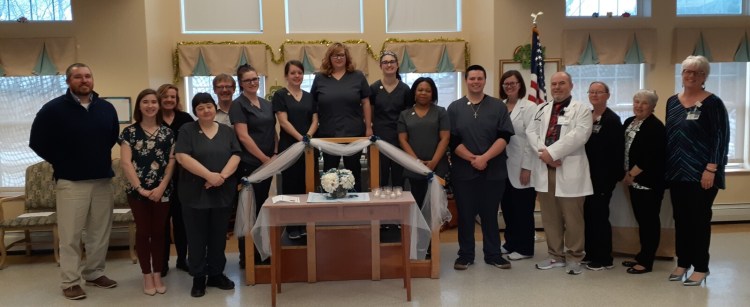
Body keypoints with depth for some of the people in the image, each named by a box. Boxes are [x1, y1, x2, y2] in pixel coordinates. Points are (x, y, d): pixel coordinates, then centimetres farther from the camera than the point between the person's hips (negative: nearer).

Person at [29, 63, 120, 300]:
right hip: (71, 182, -4)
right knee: (70, 235, 0)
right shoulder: (53, 109, -5)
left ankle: (95, 273, 24)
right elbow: (37, 142, -1)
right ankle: (70, 282, 11)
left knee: (100, 232, 9)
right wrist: (61, 163, 1)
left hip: (103, 180, 4)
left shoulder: (107, 108, 7)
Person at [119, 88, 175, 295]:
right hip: (138, 191, -1)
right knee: (143, 232, 5)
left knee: (159, 232, 8)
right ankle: (147, 276, 14)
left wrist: (162, 187, -9)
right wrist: (140, 188, -13)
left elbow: (172, 161, 2)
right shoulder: (130, 132, 0)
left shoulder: (167, 133, 6)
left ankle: (158, 275, 17)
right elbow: (125, 162, -7)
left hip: (163, 191, 2)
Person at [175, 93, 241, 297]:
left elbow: (235, 156, 1)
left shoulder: (227, 131, 9)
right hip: (195, 193, -2)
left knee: (219, 236, 10)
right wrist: (209, 175, -19)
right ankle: (198, 278, 16)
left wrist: (223, 175, -16)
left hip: (223, 193, 3)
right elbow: (182, 157, -12)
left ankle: (216, 274, 22)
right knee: (197, 237, 4)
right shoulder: (187, 130, -1)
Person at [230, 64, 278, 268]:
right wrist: (264, 158, -14)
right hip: (248, 164, -7)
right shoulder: (238, 105, -6)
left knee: (262, 207, 13)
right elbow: (243, 136, -14)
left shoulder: (266, 104, 14)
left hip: (267, 163, 7)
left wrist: (275, 154, 0)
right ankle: (246, 255, 8)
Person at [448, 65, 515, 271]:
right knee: (465, 215, 6)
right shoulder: (454, 108, 5)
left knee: (490, 215, 8)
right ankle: (465, 255, 18)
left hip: (493, 171, 0)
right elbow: (452, 140, -2)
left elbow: (504, 136, -5)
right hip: (463, 171, 0)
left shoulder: (498, 106, 4)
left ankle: (493, 255, 19)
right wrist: (472, 158, -13)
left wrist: (485, 158, -16)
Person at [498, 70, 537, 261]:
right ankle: (511, 242, 26)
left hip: (520, 167, -5)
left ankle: (524, 248, 14)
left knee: (523, 209, 3)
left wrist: (527, 167, -15)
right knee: (507, 207, 12)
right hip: (503, 166, 5)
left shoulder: (529, 107, -6)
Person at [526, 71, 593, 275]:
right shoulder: (541, 109, 16)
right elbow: (531, 132, 4)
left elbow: (578, 135, -15)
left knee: (572, 217, 1)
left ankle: (574, 257, 14)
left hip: (569, 170, -5)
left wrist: (552, 152, -18)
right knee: (550, 216, 11)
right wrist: (544, 153, -13)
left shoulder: (581, 109, 0)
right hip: (545, 169, 5)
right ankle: (555, 255, 22)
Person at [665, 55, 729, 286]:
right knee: (681, 219, 11)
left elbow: (721, 138, -10)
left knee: (699, 219, 2)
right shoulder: (672, 102, 10)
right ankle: (683, 262, 22)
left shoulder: (713, 103, -7)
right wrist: (665, 166, 9)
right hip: (677, 172, 5)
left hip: (701, 173, -5)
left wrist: (711, 168, -17)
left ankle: (700, 267, 12)